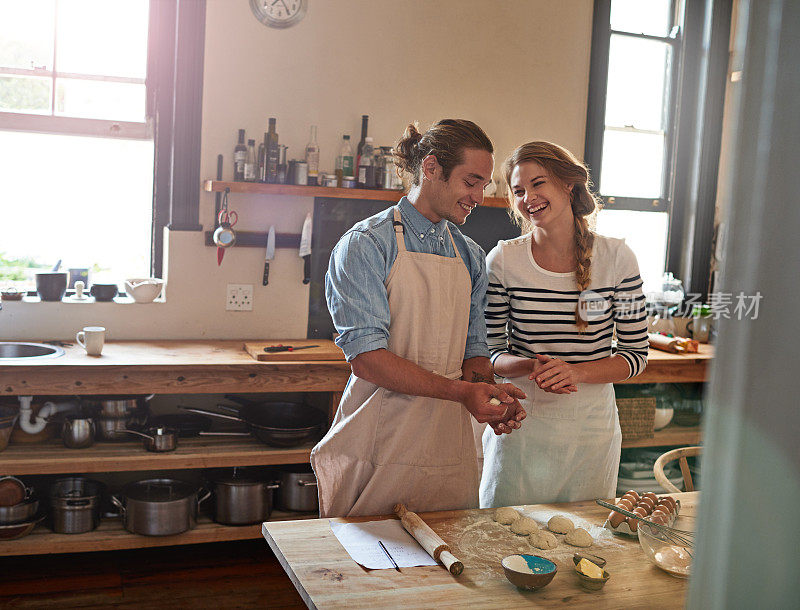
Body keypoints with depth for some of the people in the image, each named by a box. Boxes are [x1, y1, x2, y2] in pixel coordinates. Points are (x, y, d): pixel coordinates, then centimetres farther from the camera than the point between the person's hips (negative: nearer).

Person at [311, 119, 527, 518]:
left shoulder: (471, 257, 13)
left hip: (449, 450, 5)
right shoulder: (365, 245, -7)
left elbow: (474, 351, 14)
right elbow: (367, 359, -16)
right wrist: (461, 391, -22)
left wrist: (491, 397, -7)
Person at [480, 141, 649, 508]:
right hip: (519, 425, 0)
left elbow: (637, 355, -2)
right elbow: (489, 353, 0)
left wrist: (577, 371, -19)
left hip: (591, 426, 1)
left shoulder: (616, 258, -6)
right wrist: (532, 367, -20)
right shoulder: (503, 261, -6)